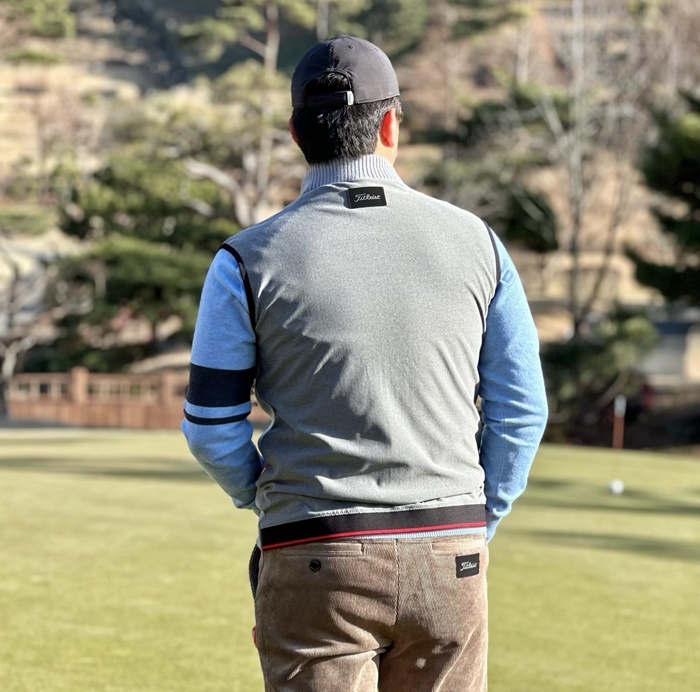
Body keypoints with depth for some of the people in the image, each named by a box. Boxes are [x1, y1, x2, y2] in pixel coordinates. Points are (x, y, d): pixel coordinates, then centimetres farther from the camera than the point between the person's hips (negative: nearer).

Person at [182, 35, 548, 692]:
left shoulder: (248, 259, -4)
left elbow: (212, 428, 0)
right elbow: (521, 410, 6)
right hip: (451, 561, 2)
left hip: (317, 565, -2)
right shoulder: (473, 242, 3)